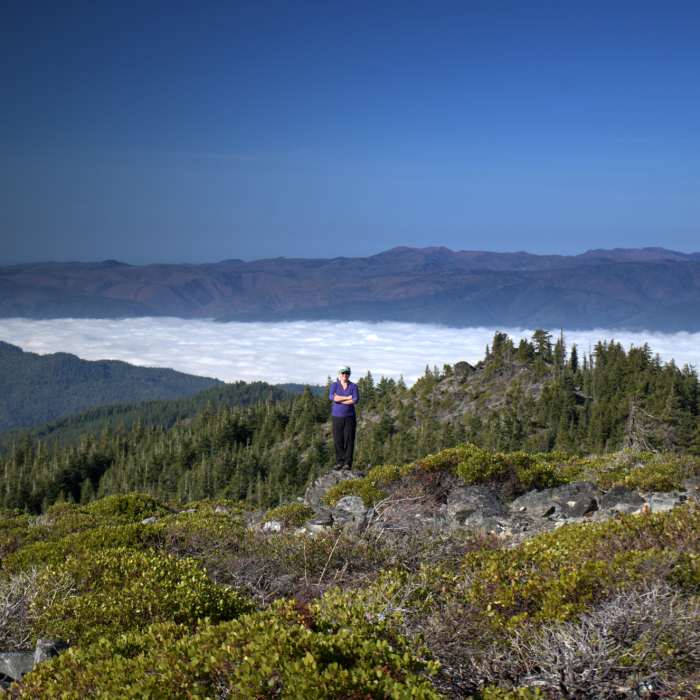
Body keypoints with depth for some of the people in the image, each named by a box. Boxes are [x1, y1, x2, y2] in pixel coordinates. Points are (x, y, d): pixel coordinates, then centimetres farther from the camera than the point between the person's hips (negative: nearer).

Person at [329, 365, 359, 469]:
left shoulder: (353, 386, 1)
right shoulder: (334, 385, 2)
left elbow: (355, 400, -16)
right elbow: (331, 397, -16)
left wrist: (339, 400, -14)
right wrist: (347, 398, -17)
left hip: (350, 417, -1)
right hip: (337, 417, 1)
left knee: (349, 440, -5)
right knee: (338, 440, 0)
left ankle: (348, 463, -2)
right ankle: (339, 462, 8)